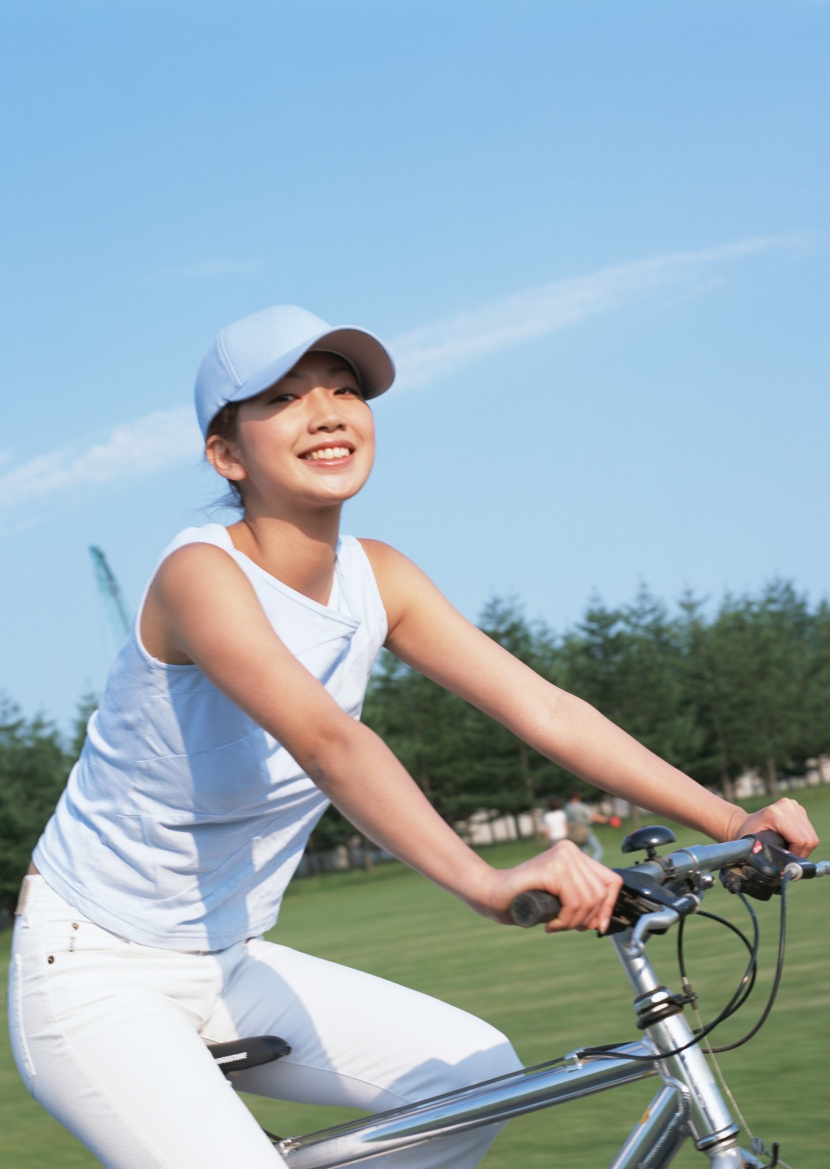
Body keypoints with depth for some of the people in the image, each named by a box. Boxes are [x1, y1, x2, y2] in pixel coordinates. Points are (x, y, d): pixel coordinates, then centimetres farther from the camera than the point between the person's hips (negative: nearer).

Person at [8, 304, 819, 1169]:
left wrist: (732, 823, -15)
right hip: (92, 978, -7)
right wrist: (483, 882, -53)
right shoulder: (202, 573, -23)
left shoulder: (377, 579, -2)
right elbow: (323, 740, -39)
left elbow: (544, 710, -6)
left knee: (478, 1072, -5)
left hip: (224, 964, 7)